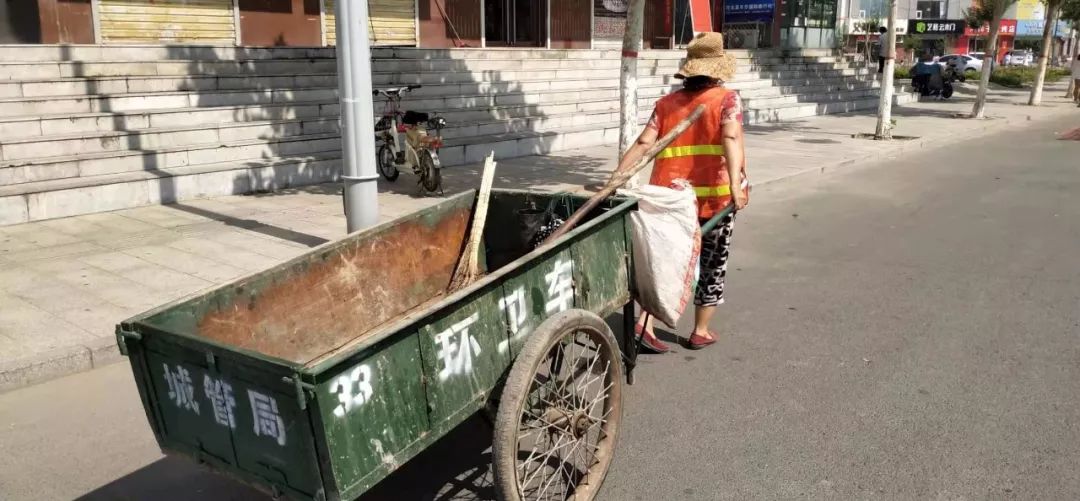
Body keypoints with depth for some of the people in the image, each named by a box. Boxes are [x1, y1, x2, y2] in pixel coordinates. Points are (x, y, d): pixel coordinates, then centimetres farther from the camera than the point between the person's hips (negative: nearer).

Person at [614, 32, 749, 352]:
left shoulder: (666, 103, 5)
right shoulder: (726, 99, -3)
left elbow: (643, 143, -6)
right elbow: (730, 138, -21)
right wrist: (735, 183, -32)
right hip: (715, 197, -2)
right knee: (711, 266, 14)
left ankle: (645, 321, 2)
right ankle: (701, 332, 22)